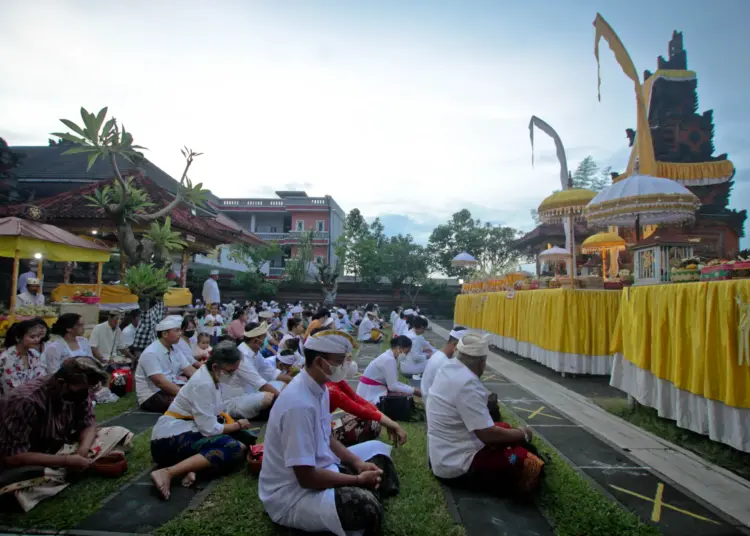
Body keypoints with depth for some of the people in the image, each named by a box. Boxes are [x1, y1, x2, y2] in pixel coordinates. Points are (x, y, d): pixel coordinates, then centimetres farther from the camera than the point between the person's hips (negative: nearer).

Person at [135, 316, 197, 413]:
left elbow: (190, 371, 4)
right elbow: (160, 382, -27)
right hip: (151, 396, -8)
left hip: (171, 389, 8)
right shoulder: (151, 353, -18)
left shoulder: (175, 350, 7)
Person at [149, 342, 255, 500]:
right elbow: (210, 429, -22)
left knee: (244, 441, -3)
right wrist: (238, 425, -8)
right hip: (171, 437, -9)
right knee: (233, 448, -26)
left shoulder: (210, 377, 4)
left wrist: (234, 423, -8)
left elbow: (215, 412, 8)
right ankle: (167, 473, -28)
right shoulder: (203, 384, -23)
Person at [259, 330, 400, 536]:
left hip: (318, 468, 10)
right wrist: (358, 479, -16)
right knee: (366, 506, -33)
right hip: (291, 493, -10)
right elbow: (306, 478, -27)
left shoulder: (320, 388, 0)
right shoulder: (299, 404, -30)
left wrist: (358, 463, -2)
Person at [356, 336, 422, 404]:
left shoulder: (390, 357, 7)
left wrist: (412, 388, -1)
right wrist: (413, 390, -14)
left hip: (376, 390, 9)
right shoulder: (389, 359, -22)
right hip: (370, 394, -9)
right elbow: (393, 386, -22)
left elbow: (393, 383, 8)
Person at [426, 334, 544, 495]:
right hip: (457, 466, -10)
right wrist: (523, 434, -9)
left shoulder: (448, 368, 0)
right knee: (530, 463, -17)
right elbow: (488, 434, -24)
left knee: (504, 427, 21)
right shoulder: (467, 384, -28)